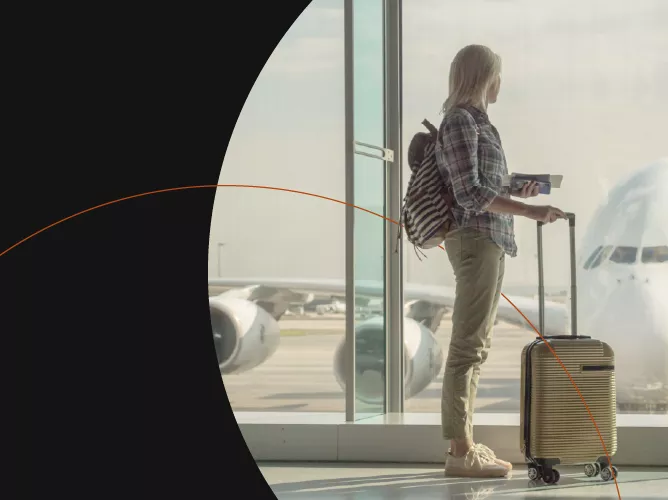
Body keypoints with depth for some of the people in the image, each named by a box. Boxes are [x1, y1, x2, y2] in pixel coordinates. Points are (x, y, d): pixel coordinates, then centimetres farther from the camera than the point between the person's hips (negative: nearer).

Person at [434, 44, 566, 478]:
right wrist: (528, 211, -20)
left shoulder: (475, 121, 16)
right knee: (468, 346, -8)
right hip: (476, 239, -10)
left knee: (476, 345, 12)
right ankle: (461, 452, -7)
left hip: (488, 241, 10)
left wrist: (515, 193, 20)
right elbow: (469, 193, -19)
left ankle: (465, 444, 18)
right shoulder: (461, 121, -12)